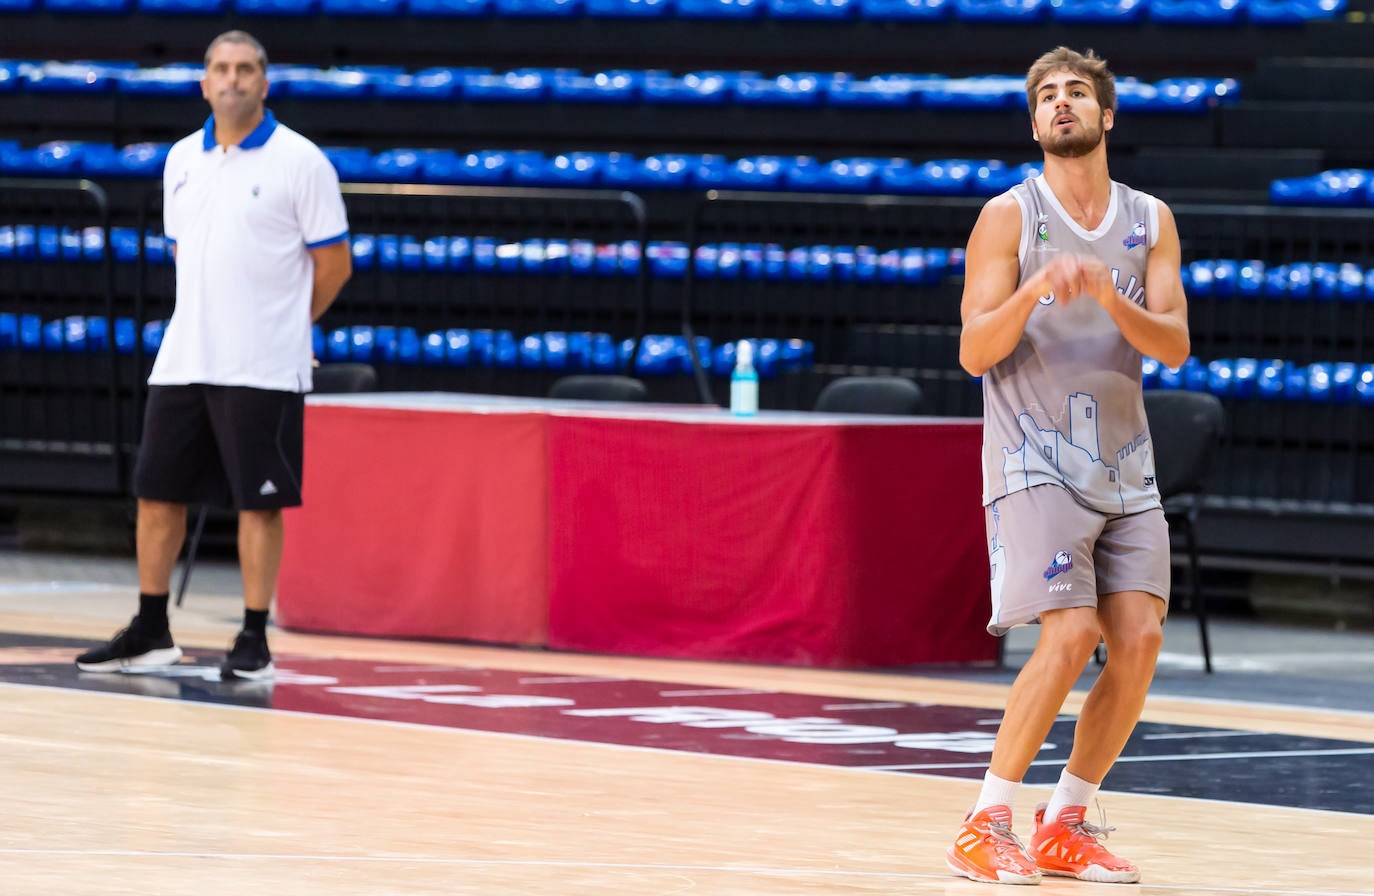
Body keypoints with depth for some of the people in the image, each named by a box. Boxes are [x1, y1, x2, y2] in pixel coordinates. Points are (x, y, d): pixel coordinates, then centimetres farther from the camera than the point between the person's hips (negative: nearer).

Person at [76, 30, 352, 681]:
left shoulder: (300, 161, -6)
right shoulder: (182, 160, 11)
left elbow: (333, 264, -2)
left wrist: (278, 324, 5)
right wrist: (209, 320, 13)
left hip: (263, 370, -5)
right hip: (184, 359, 6)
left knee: (259, 502, -2)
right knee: (156, 492, 7)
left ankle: (254, 640, 4)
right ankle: (150, 634, 17)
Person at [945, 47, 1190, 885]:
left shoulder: (1150, 220, 8)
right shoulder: (1009, 216, -3)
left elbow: (1175, 345, -2)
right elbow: (974, 352, -8)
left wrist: (1110, 297, -21)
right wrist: (1032, 292, -26)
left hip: (1124, 464, 5)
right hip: (1035, 461, -5)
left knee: (1139, 640, -4)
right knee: (1070, 636, -18)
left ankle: (1065, 826, 10)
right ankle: (985, 826, -8)